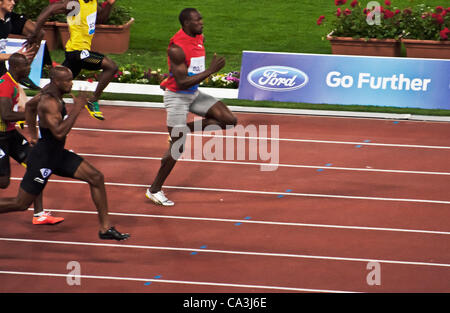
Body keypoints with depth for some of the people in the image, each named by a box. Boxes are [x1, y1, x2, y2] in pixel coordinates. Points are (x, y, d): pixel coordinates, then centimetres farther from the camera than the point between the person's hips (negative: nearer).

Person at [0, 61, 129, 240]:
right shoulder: (49, 103, -27)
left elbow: (29, 106, 22)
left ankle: (105, 229, 6)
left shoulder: (49, 92, 3)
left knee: (96, 178, 1)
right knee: (20, 204, 1)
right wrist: (76, 109, -32)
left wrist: (33, 133, 23)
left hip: (58, 154, 10)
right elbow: (59, 132, -38)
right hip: (43, 160, -10)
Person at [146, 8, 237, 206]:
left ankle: (183, 130, 10)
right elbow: (182, 83, -27)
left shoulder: (199, 38, 2)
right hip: (177, 97, -8)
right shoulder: (177, 48, -25)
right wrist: (210, 71, -29)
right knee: (177, 148, -6)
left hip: (194, 94, 8)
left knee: (229, 120, -6)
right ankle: (154, 190, 10)